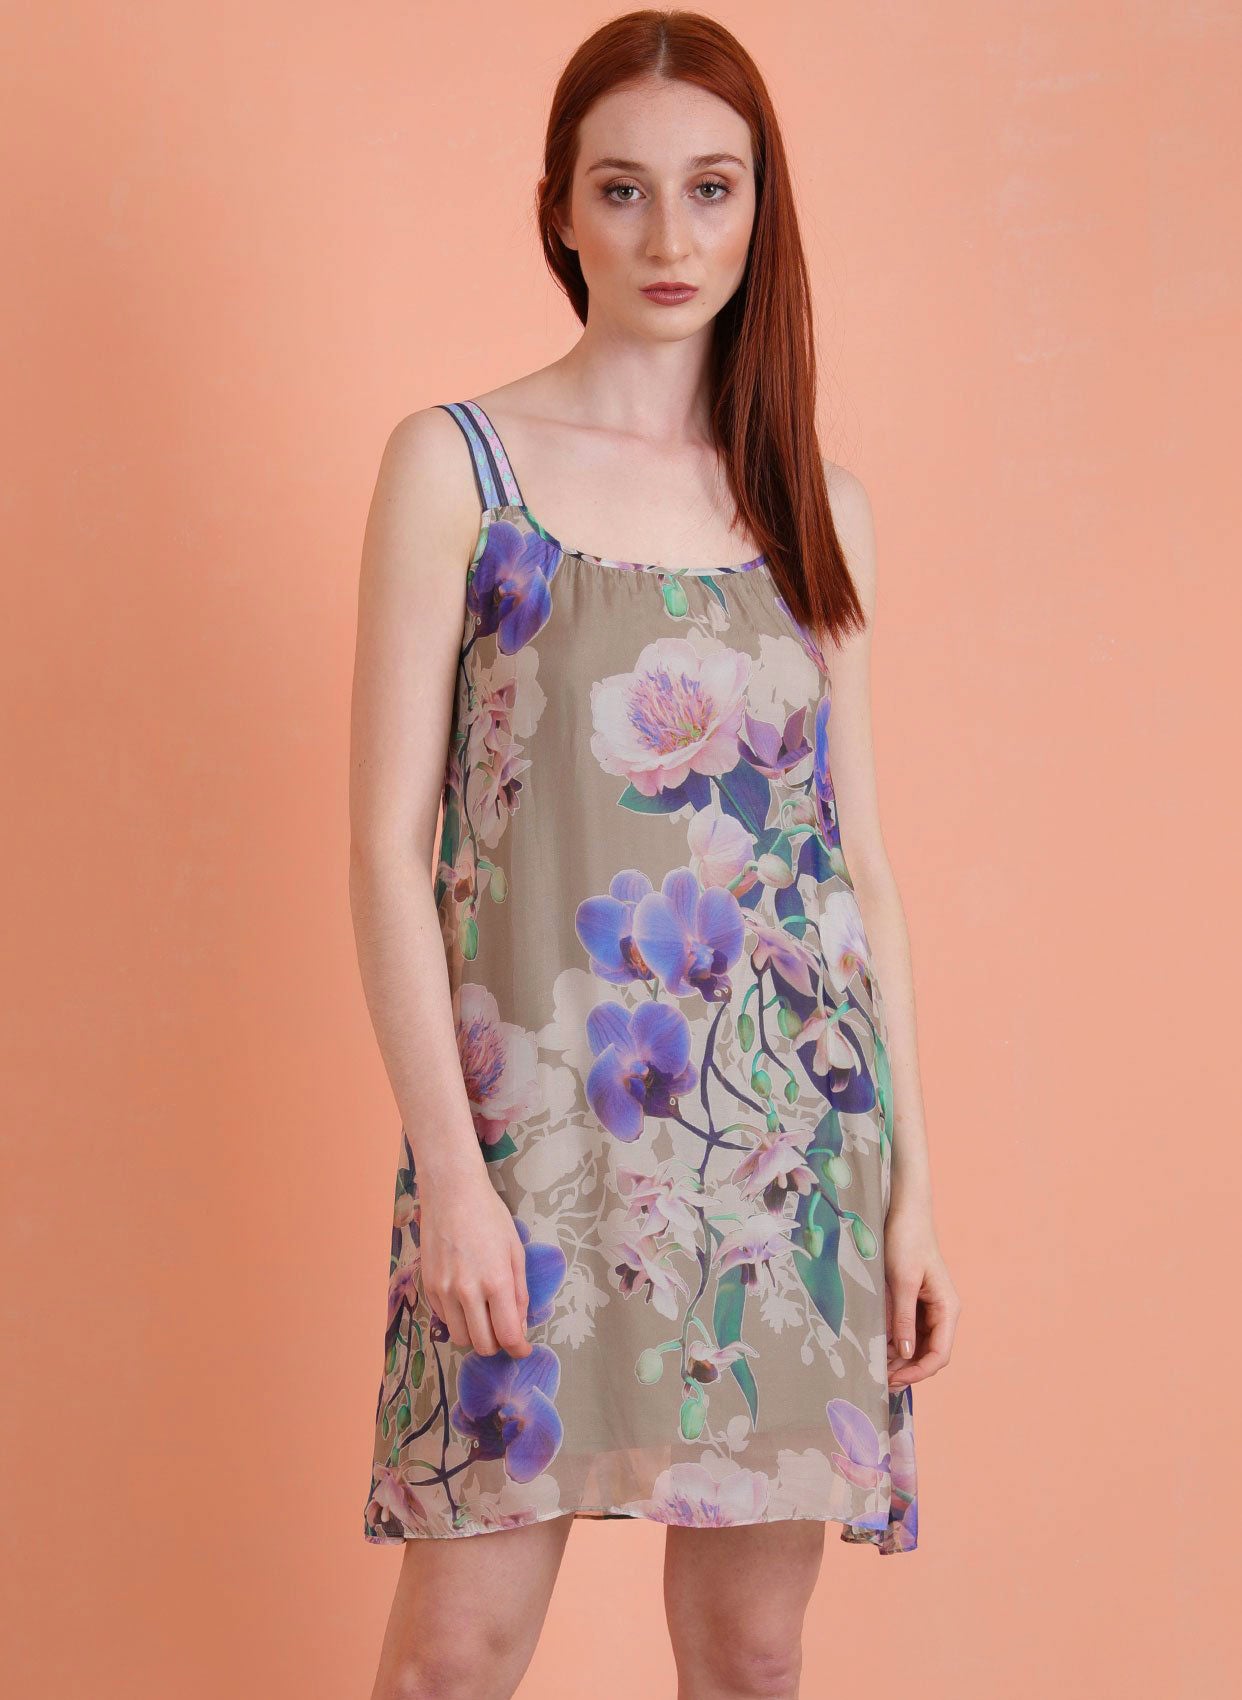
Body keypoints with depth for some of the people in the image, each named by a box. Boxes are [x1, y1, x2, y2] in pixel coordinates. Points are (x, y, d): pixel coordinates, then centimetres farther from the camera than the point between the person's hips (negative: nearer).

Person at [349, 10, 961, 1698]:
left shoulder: (820, 508, 11)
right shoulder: (456, 464, 0)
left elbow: (864, 860, 11)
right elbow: (389, 839, -4)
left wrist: (912, 1174, 6)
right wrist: (448, 1162, -12)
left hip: (792, 1118, 3)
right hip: (537, 1118, -3)